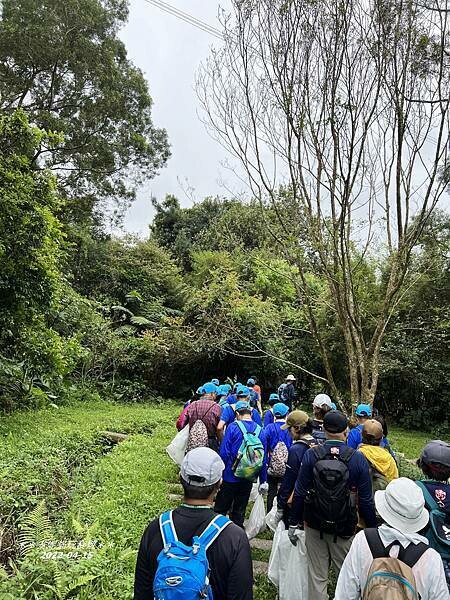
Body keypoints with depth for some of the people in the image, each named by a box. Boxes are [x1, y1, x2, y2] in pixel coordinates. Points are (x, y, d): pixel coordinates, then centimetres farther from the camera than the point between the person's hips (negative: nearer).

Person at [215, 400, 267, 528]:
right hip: (248, 479, 4)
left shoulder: (233, 427, -12)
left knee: (220, 509, 11)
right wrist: (263, 481, 7)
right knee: (239, 511, 18)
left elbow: (224, 452, -15)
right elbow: (263, 458, 0)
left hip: (230, 477, -4)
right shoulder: (259, 430, -2)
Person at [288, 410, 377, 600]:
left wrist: (293, 523, 3)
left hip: (314, 526, 1)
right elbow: (366, 500, -9)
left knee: (317, 577, 16)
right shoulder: (358, 458, -14)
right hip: (345, 528, -1)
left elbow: (300, 492, -8)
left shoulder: (311, 455, -13)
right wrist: (372, 528, 4)